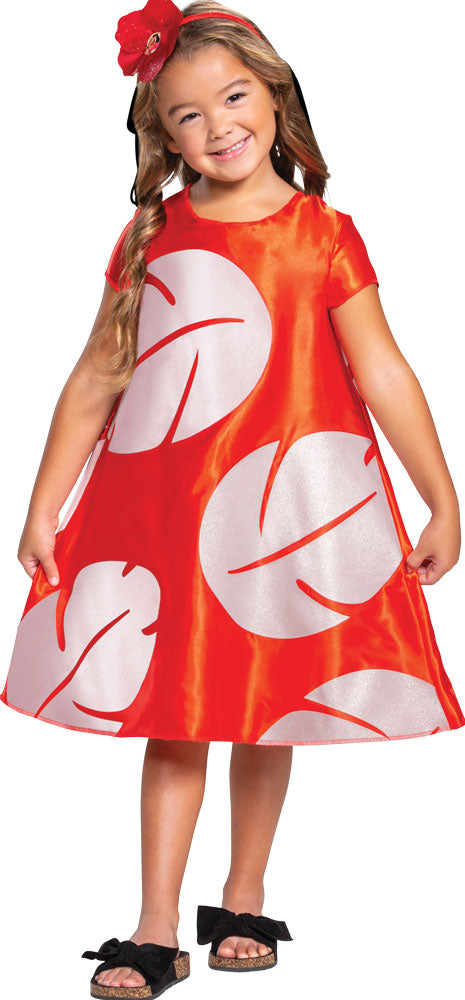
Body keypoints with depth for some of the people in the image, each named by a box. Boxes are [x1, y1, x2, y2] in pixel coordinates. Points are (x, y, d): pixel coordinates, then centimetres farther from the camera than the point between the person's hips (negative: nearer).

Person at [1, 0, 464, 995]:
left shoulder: (322, 234, -1)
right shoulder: (150, 235, 4)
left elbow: (381, 372, 0)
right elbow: (95, 379, 7)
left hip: (279, 508, -1)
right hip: (158, 507, 1)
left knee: (266, 718, 11)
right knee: (171, 722, 5)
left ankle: (243, 903, 30)